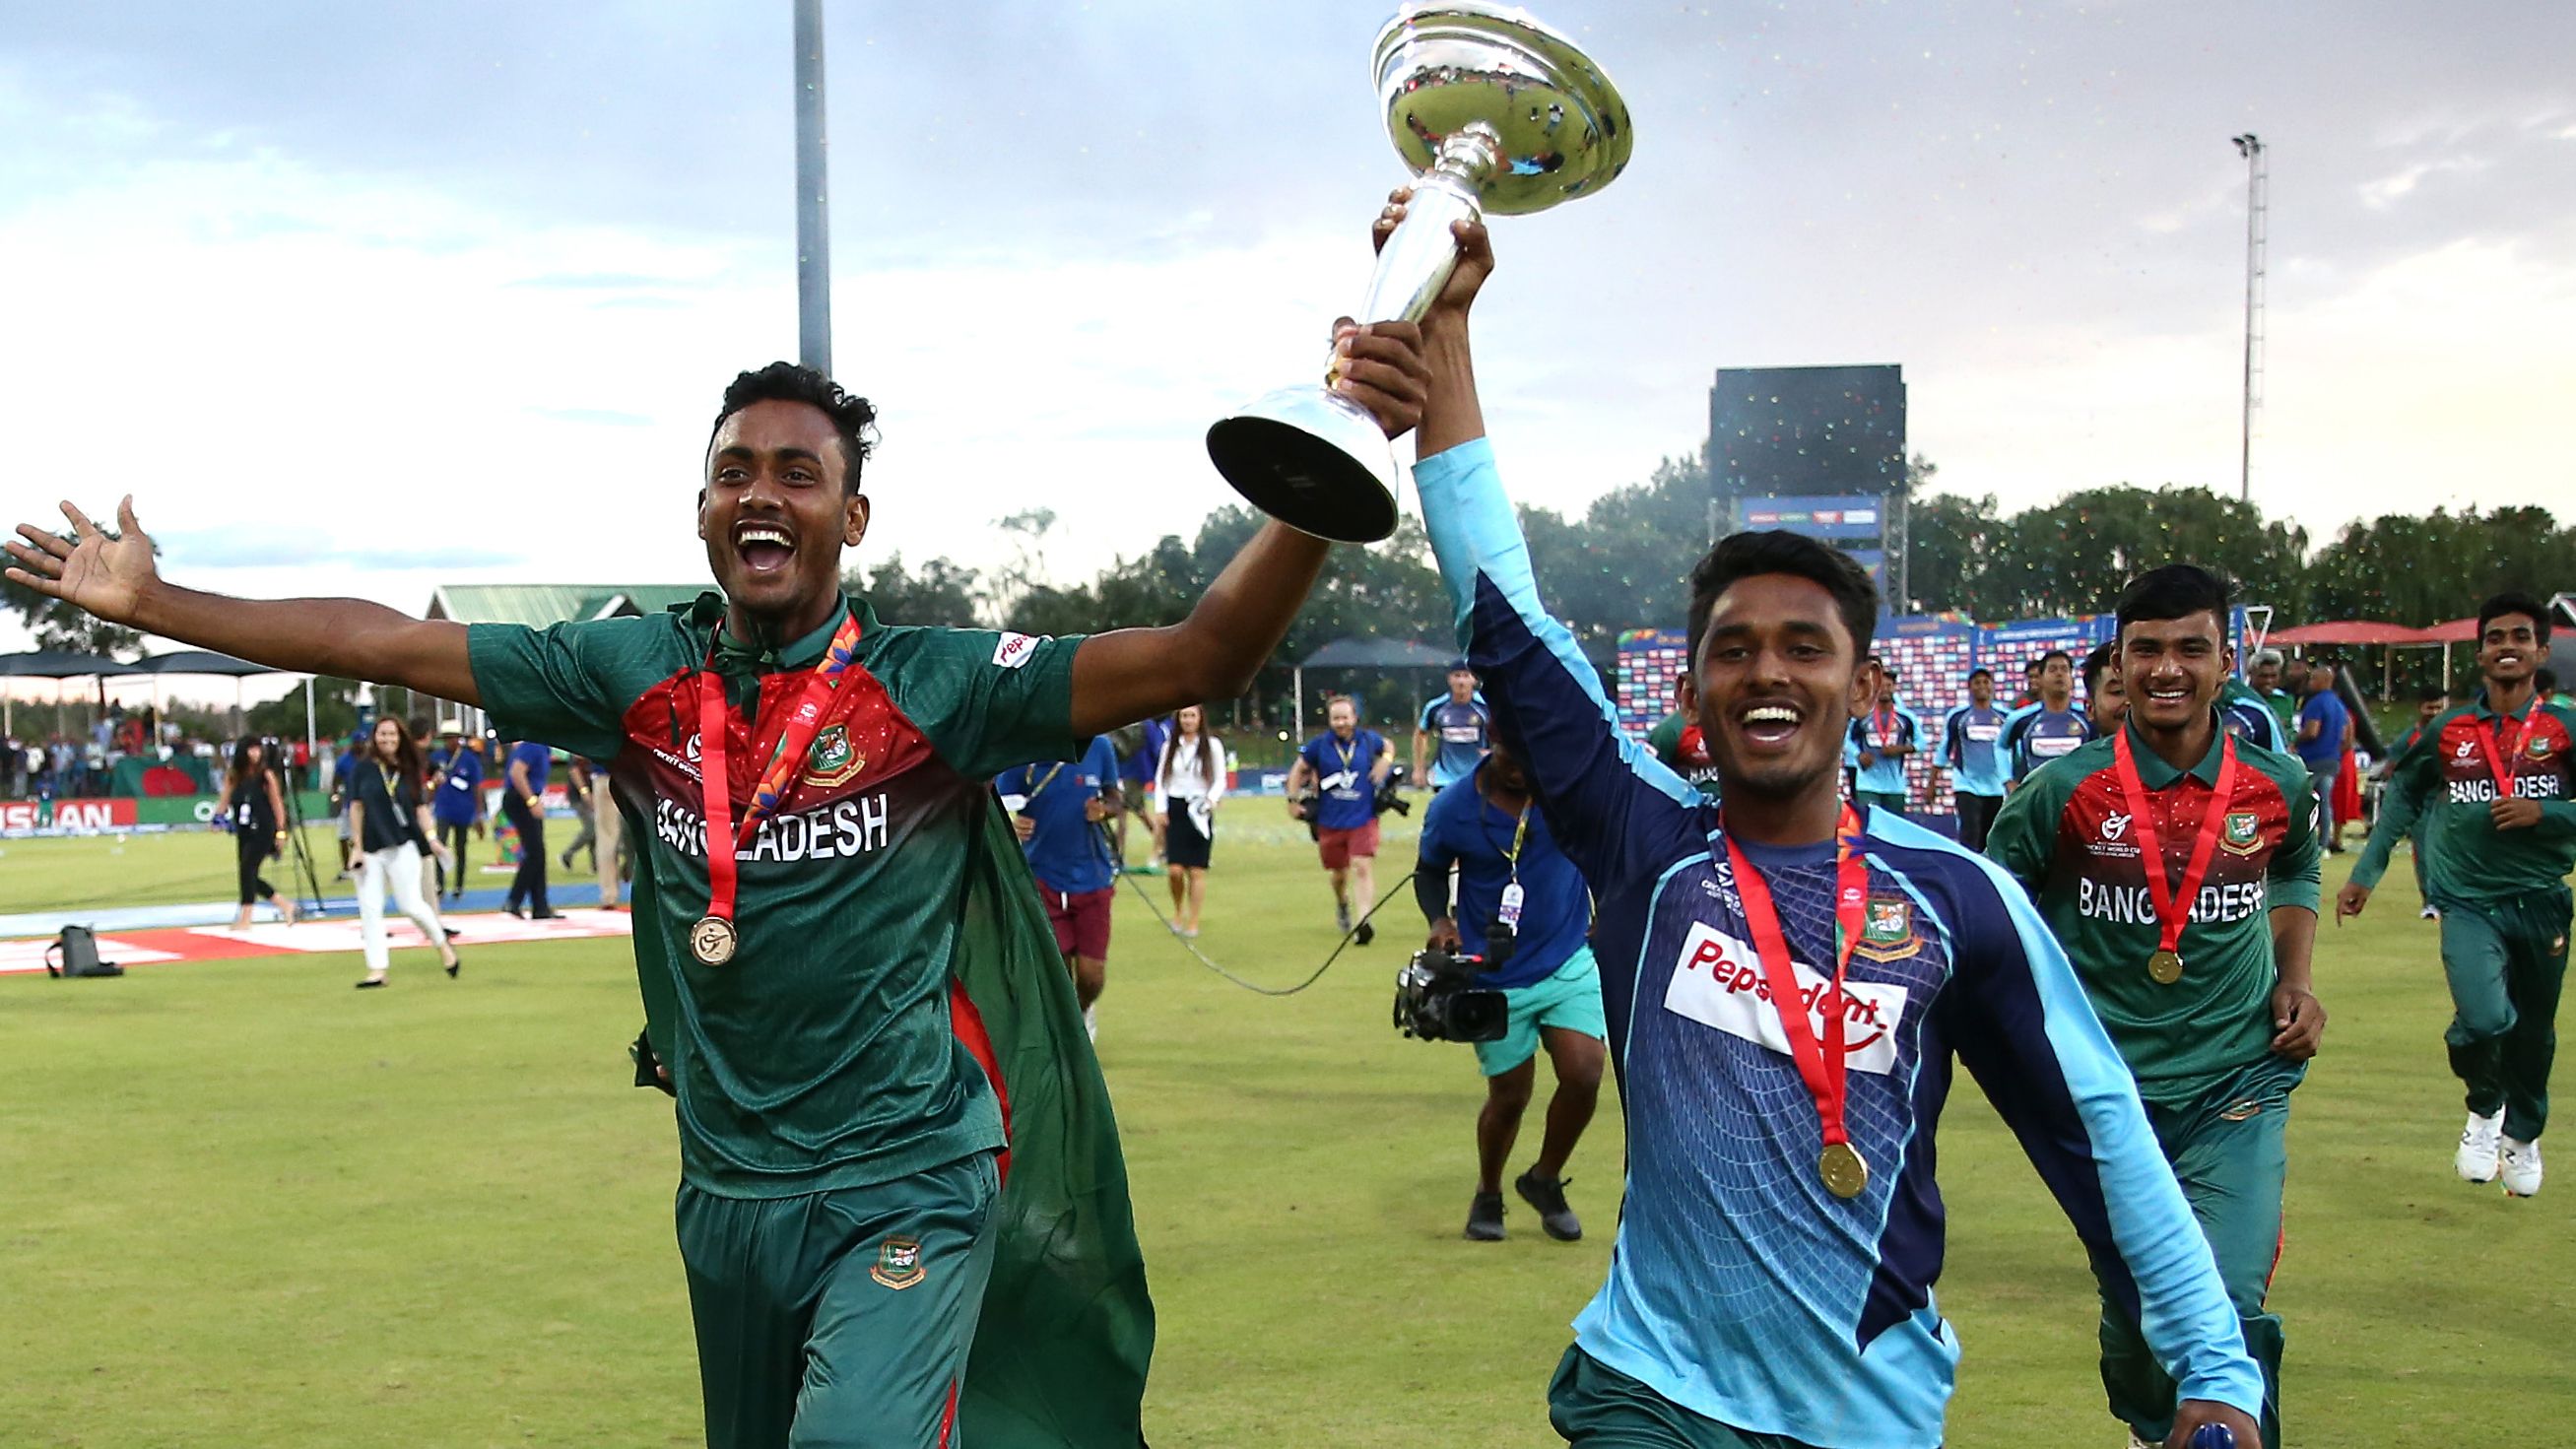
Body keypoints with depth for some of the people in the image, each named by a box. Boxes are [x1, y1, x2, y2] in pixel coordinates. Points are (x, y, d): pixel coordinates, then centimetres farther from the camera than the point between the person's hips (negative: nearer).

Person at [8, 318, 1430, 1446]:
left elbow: (1200, 657, -21)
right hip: (725, 1194, 5)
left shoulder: (934, 681, -12)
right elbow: (382, 642, 8)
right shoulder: (635, 674, -1)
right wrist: (150, 602, 11)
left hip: (901, 1192, -4)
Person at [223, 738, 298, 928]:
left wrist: (281, 832, -3)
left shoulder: (266, 775, -4)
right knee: (250, 877, 6)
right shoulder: (233, 776, 5)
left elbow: (277, 804, -2)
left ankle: (245, 918, -11)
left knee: (247, 868, -16)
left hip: (264, 831, -5)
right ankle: (285, 904, 23)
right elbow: (226, 801, 7)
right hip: (243, 833, 5)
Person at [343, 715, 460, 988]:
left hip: (403, 846, -1)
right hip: (370, 848, 1)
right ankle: (376, 970, 2)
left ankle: (444, 946, 16)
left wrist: (430, 837, -7)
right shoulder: (364, 768, 3)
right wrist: (357, 847, 0)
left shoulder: (409, 770, 5)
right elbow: (356, 807, 3)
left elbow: (420, 806, 8)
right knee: (369, 909, -1)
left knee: (410, 904, -7)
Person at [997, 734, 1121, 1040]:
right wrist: (1011, 823, -30)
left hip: (1092, 876, 1)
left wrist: (1103, 809, -14)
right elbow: (1000, 808, -7)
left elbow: (1114, 799, 9)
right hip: (1043, 879, -1)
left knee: (1091, 975, 0)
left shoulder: (1098, 748, -5)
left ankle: (1083, 1010, 36)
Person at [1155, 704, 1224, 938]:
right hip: (1175, 809, 2)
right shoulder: (1170, 746, 10)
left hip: (1199, 811, -2)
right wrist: (1161, 811, 2)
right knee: (1175, 869, -8)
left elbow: (1220, 780, 2)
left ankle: (1193, 923, 4)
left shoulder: (1213, 745, 2)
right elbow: (1160, 780, 12)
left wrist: (1211, 800, -16)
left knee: (1197, 871, -3)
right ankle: (1178, 911, 17)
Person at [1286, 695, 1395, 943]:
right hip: (1330, 821, 1)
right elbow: (1298, 770, 9)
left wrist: (1386, 761, 1)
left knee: (1363, 867, -17)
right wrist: (1293, 800, 3)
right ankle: (1342, 904, 48)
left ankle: (1363, 921, -23)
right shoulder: (1319, 745, -5)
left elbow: (1388, 746, 21)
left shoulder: (1368, 740, -1)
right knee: (1338, 872, 16)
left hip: (1363, 818, -1)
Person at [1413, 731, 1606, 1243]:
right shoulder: (1452, 808, -13)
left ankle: (1545, 1181, 16)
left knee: (1584, 1075, -13)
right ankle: (1487, 1196, 36)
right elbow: (1430, 872, 5)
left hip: (1571, 960, 1)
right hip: (1496, 977, -1)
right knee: (1509, 1096, 6)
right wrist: (1439, 920, -13)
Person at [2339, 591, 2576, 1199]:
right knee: (2484, 1019, -21)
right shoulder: (2448, 732, 3)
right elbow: (2404, 795, 16)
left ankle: (2523, 1134, 40)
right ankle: (2484, 1109, 12)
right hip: (2469, 902, -1)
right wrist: (2365, 872, 14)